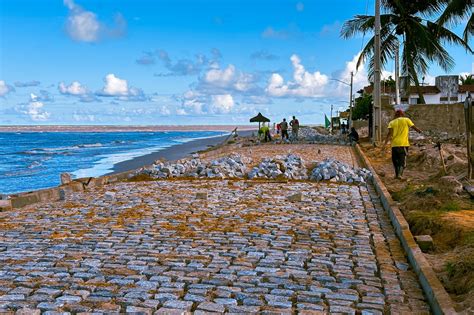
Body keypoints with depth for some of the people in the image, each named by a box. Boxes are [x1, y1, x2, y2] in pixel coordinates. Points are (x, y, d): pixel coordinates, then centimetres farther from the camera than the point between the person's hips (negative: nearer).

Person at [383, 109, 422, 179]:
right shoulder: (406, 120, 5)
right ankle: (400, 174, -15)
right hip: (404, 144, -2)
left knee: (395, 160, 16)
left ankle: (397, 174, 19)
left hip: (394, 144, 2)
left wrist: (385, 143, -10)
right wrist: (419, 131, 32)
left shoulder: (392, 122, 7)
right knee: (402, 160, 2)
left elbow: (389, 133, -5)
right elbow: (414, 127, 11)